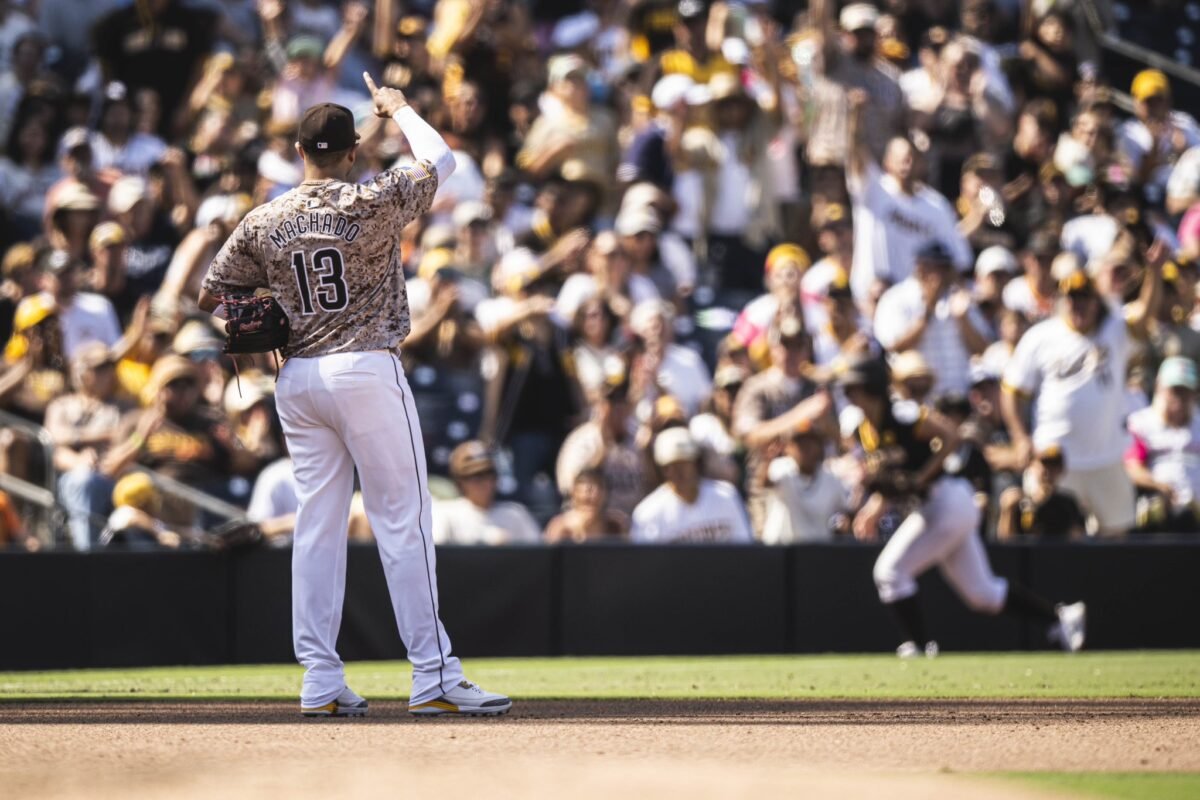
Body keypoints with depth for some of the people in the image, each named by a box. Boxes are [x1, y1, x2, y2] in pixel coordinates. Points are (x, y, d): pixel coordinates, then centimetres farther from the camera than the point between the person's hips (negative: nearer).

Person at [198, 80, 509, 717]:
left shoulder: (263, 222, 3)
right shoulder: (373, 203, -8)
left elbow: (210, 297, 9)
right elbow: (440, 159, 7)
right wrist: (400, 110, 21)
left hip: (297, 380, 5)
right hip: (368, 371, -5)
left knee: (317, 526, 8)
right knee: (404, 521, -2)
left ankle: (321, 682, 6)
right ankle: (433, 677, -4)